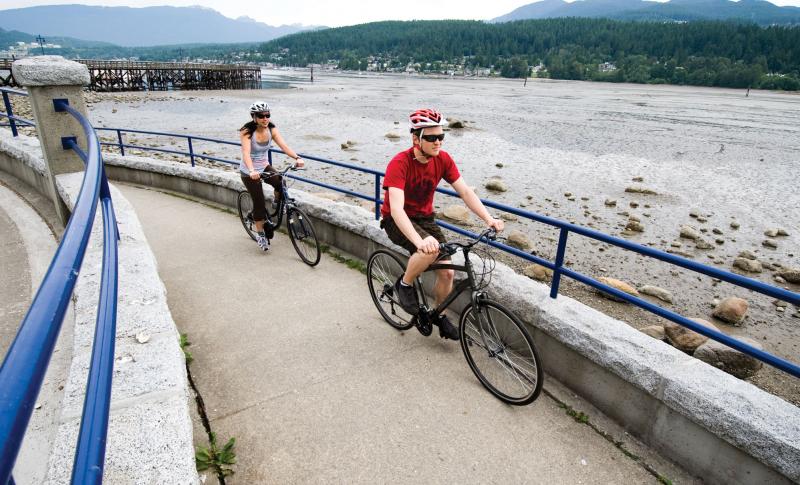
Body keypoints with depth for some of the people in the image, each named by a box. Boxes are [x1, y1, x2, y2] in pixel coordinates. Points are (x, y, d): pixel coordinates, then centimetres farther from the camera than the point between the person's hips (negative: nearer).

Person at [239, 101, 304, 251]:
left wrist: (297, 157, -37)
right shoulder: (247, 131, -22)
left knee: (281, 184, -24)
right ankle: (260, 233, 17)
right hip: (250, 173, -4)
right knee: (259, 202, -4)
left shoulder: (271, 129, -8)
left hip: (265, 167, 4)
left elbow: (283, 146, -19)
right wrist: (252, 171, -53)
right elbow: (246, 153, -35)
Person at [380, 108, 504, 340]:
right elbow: (396, 209, -39)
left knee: (447, 271, -3)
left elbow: (465, 191, -12)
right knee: (431, 249, -34)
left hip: (424, 218, 5)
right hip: (397, 221, -5)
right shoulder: (399, 164, -28)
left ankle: (441, 316, 23)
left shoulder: (443, 159, -11)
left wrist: (489, 219, -27)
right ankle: (404, 284, -5)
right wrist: (420, 241, -53)